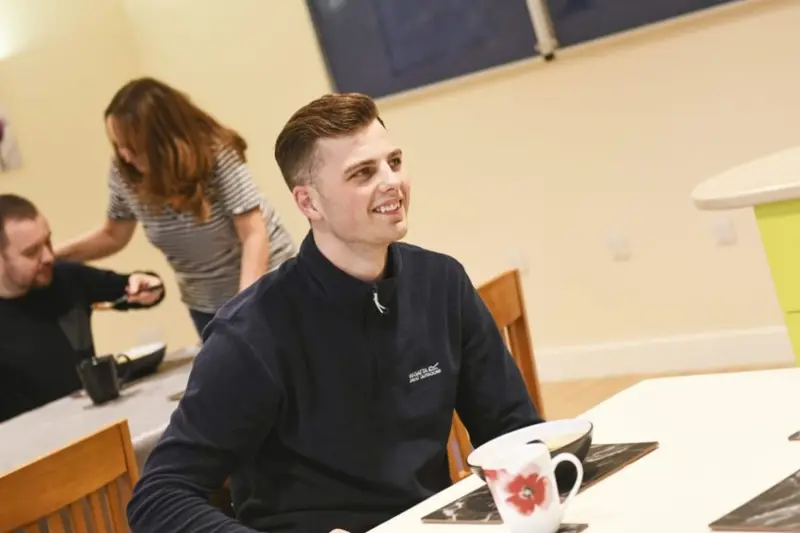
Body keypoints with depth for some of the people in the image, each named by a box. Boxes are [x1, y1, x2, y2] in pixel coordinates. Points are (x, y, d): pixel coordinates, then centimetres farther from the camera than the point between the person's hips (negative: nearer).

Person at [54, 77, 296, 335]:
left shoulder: (217, 155, -25)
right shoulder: (124, 173, -13)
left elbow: (254, 235, -26)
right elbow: (112, 236, 3)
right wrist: (52, 255, -11)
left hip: (267, 285, -3)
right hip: (206, 305, 4)